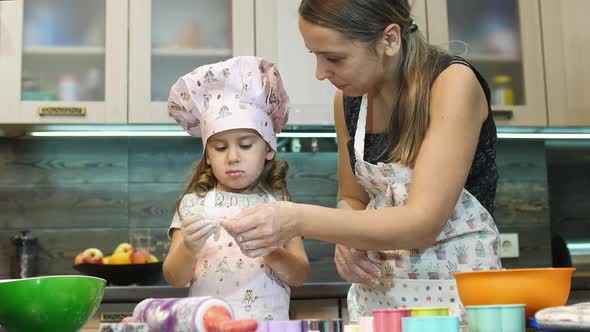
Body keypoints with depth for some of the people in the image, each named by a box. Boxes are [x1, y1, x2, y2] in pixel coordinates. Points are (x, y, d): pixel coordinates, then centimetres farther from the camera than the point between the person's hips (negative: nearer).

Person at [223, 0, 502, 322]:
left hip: (457, 285, -5)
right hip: (375, 289, 5)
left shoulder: (454, 81, -17)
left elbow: (422, 223, -25)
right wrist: (347, 241, -9)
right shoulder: (348, 98, 0)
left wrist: (299, 220, -31)